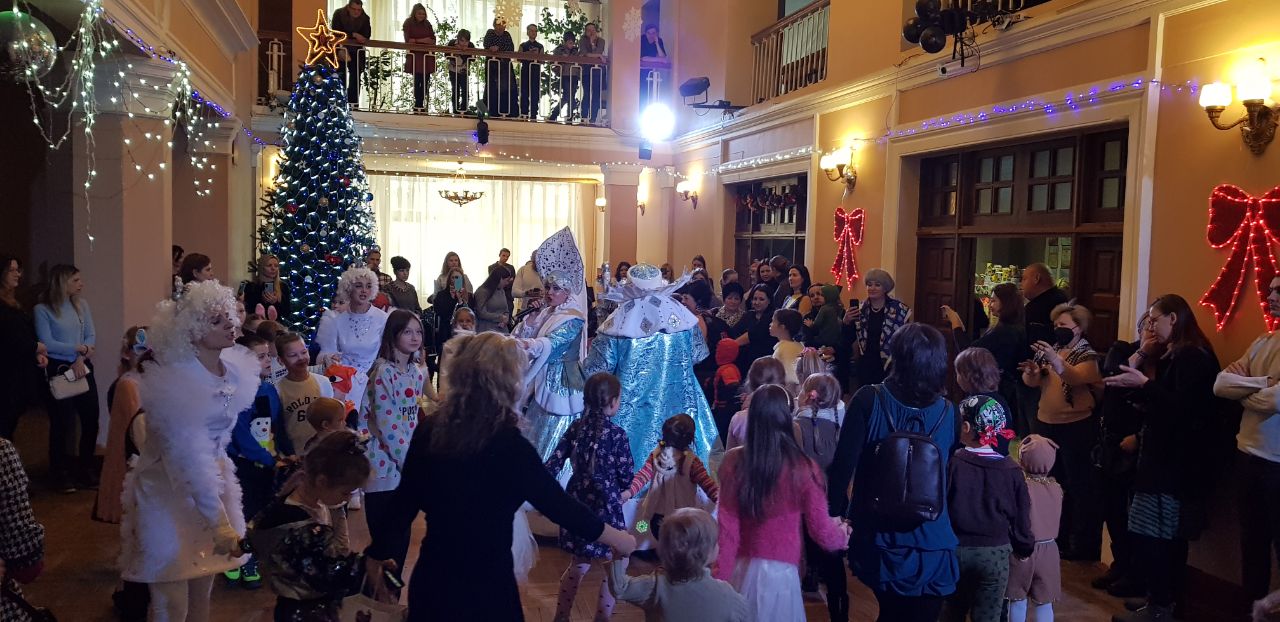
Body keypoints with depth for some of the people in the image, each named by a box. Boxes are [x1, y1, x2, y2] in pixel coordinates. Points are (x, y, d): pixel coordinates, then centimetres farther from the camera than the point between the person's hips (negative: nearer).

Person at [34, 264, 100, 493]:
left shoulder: (81, 304, 6)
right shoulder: (42, 309, -7)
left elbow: (91, 336, 2)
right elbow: (47, 343, -14)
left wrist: (81, 359, -12)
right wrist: (79, 348, -12)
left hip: (83, 368, 4)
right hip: (58, 370, -4)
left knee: (91, 418, 6)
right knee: (61, 422, 4)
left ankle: (86, 467, 23)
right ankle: (61, 473, 19)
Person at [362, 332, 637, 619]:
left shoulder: (430, 429, -5)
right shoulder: (510, 446, -22)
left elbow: (404, 502, 2)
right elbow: (560, 506, -15)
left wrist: (377, 555, 16)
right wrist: (618, 537, -1)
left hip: (432, 575, 5)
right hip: (486, 584, -5)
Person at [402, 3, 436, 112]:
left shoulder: (427, 24, 11)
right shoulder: (409, 23, 1)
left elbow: (433, 39, 9)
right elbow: (408, 40, -8)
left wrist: (430, 42, -10)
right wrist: (421, 40, -16)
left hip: (426, 56, 3)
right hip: (414, 56, -3)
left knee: (425, 81, 0)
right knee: (417, 81, -3)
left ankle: (421, 105, 7)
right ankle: (417, 105, 6)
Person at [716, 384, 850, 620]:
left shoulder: (733, 462, -9)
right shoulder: (802, 468, -14)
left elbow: (727, 527, -6)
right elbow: (821, 532, -4)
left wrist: (722, 577, 2)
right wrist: (842, 535, 18)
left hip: (741, 569, 3)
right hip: (780, 571, -2)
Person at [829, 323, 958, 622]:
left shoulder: (869, 400, -11)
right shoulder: (946, 411, -4)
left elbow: (843, 466, -13)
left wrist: (834, 517, -1)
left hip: (880, 536, -1)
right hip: (931, 543, 1)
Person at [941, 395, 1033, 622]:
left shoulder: (952, 463, -13)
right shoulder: (1012, 470, -6)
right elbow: (1021, 517, 1)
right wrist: (1024, 548, 19)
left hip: (955, 550, -1)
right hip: (995, 554, 1)